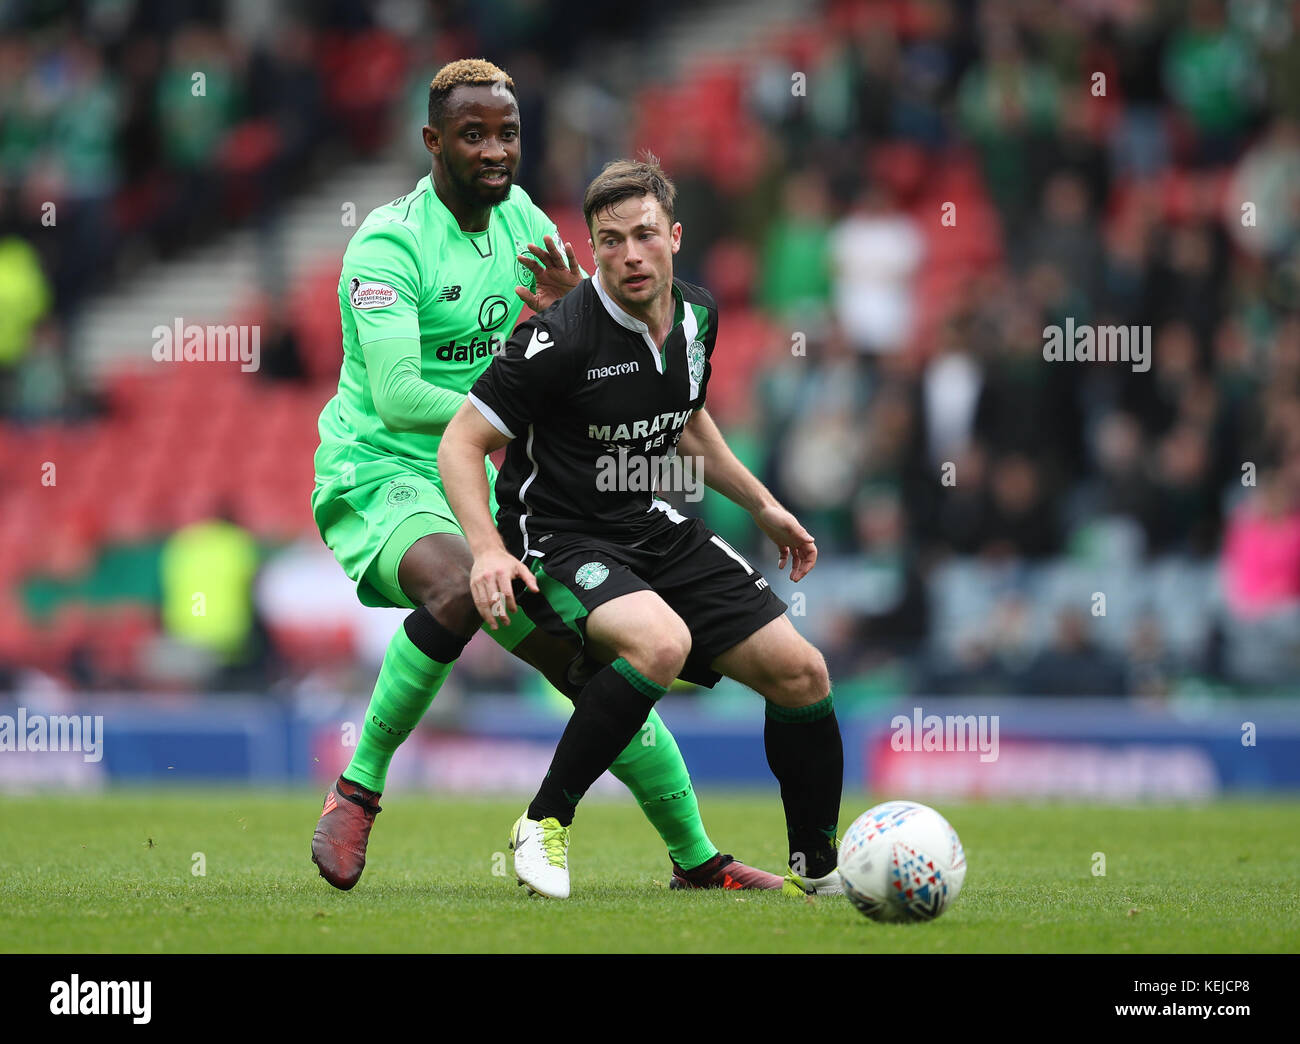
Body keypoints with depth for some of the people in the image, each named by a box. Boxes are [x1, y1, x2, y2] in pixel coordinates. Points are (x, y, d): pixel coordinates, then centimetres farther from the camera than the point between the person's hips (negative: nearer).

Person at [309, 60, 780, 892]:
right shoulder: (389, 243, -16)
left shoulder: (523, 220, 6)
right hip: (379, 473, -7)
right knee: (462, 586, -39)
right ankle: (357, 790, -24)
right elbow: (396, 394, -27)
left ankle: (696, 858, 18)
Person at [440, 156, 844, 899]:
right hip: (559, 539, -7)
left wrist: (763, 504, 22)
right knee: (661, 641, -36)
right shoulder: (562, 336, -21)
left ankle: (818, 870, 18)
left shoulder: (697, 315, 1)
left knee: (800, 671, -1)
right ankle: (545, 825, -20)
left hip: (654, 530, 7)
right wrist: (488, 550, -30)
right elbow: (461, 443, -17)